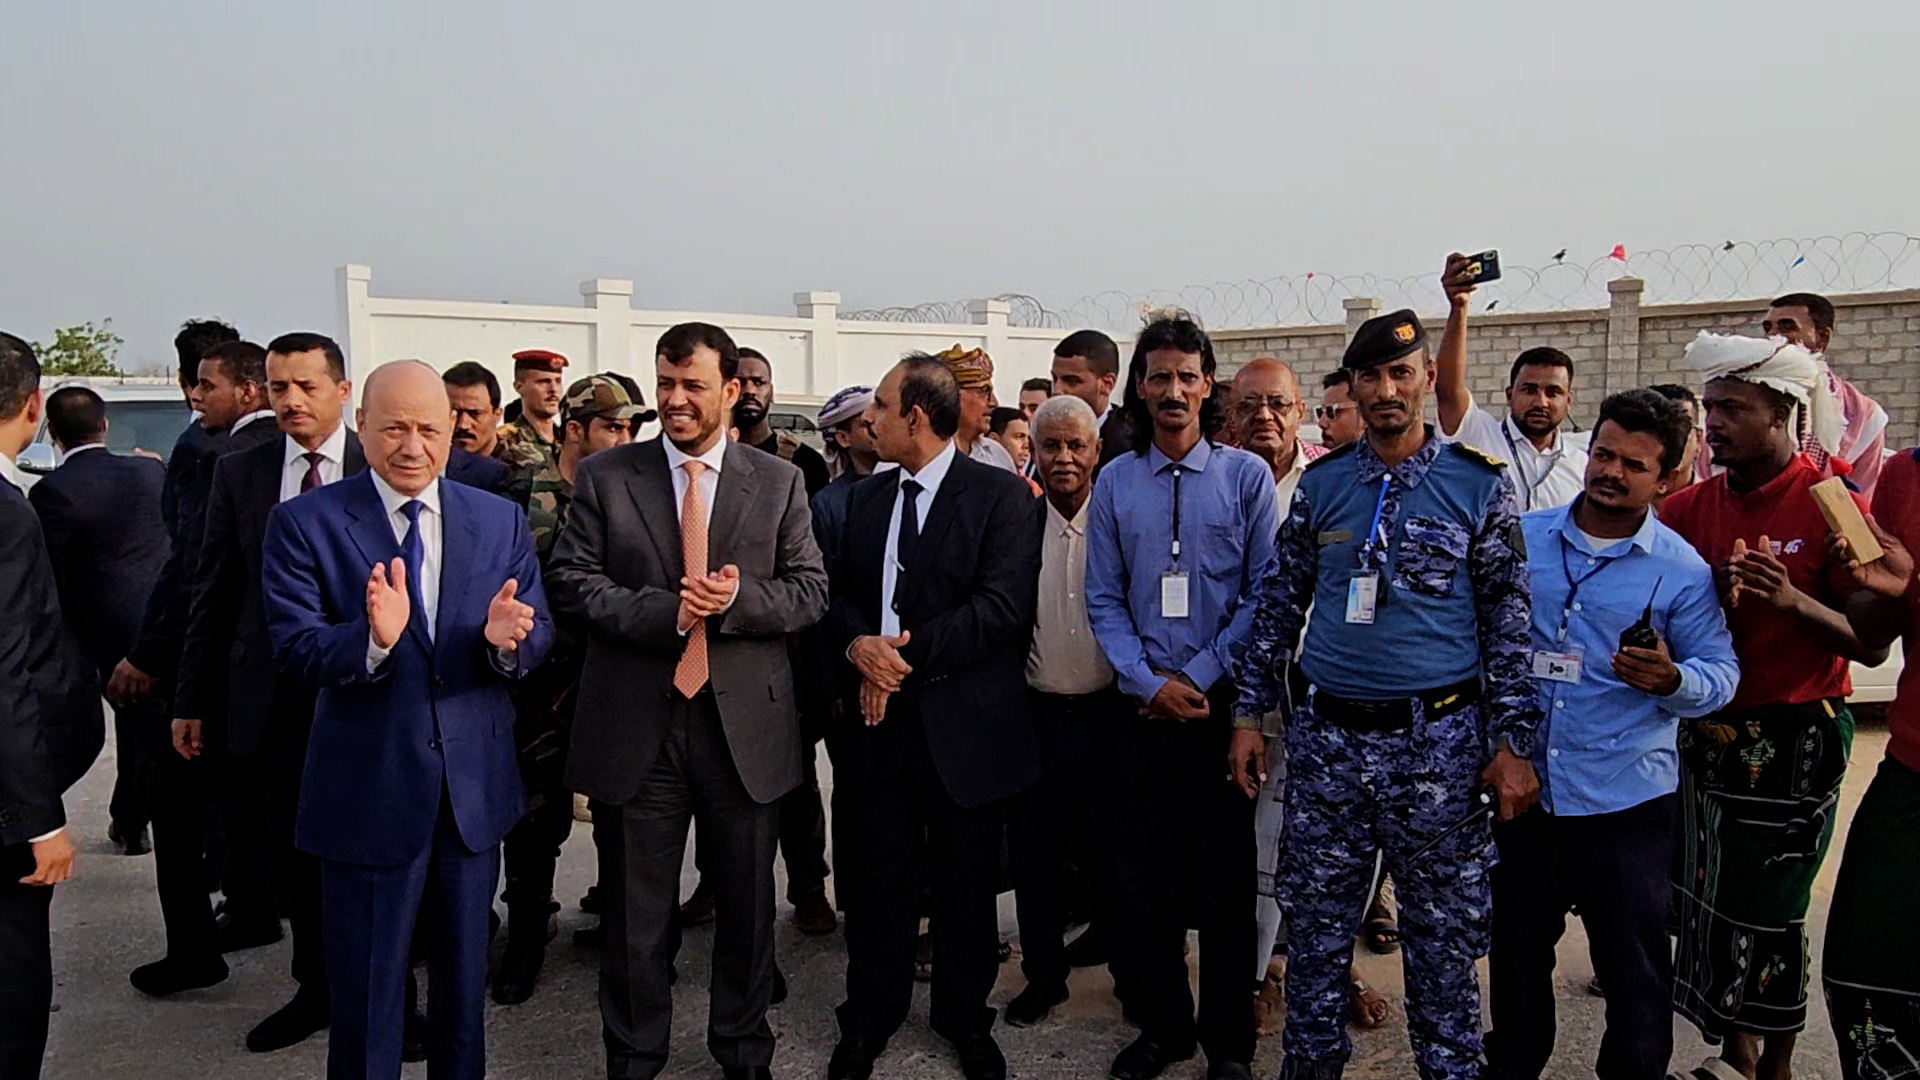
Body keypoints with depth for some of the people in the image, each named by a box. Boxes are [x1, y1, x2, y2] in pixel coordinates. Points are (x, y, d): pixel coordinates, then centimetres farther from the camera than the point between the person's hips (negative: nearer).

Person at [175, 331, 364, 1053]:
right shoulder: (239, 473, 6)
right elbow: (214, 591, 8)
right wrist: (192, 699, 7)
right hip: (273, 694, 3)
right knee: (293, 851, 14)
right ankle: (316, 986, 32)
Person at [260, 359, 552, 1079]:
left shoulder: (500, 522, 3)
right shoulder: (304, 523, -7)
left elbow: (538, 636, 1)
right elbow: (294, 652, -14)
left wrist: (505, 639, -23)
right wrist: (373, 638, -35)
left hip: (474, 789, 3)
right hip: (368, 792, -3)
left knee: (465, 984, 21)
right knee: (365, 1000, 11)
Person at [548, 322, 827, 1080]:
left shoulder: (780, 483, 4)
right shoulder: (603, 477, 1)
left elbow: (811, 592, 0)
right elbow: (573, 584, -5)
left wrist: (736, 599, -19)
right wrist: (667, 613, -19)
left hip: (746, 725, 1)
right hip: (634, 724, -1)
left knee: (746, 902, 15)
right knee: (635, 910, 13)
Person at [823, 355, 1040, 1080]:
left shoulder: (1000, 495, -6)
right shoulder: (866, 498, 12)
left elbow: (1003, 604, -16)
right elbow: (839, 591, 12)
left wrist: (908, 652, -17)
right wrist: (859, 644, -10)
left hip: (962, 721, -4)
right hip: (876, 715, 4)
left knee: (965, 879, 11)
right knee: (875, 872, 11)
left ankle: (965, 1018, 31)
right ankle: (870, 1016, 30)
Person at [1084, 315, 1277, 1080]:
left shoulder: (1246, 476, -1)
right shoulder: (1114, 483, 6)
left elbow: (1265, 593, -4)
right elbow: (1104, 599, 4)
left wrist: (1202, 677, -10)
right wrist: (1150, 683, -8)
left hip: (1221, 702, -2)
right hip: (1141, 705, 3)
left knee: (1226, 878, 6)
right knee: (1144, 875, 10)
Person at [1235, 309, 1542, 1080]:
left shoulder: (1479, 484, -1)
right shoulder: (1320, 485, 5)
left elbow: (1507, 619, 0)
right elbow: (1279, 605, 11)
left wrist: (1512, 742, -4)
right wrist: (1251, 713, 7)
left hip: (1438, 738, -2)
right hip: (1325, 735, 2)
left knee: (1443, 934, 9)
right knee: (1314, 928, 12)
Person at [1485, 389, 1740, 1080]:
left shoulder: (1682, 570, -5)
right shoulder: (1524, 537, 3)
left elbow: (1721, 672, -2)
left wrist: (1672, 679, -23)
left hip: (1628, 799, -3)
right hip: (1522, 787, 3)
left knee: (1635, 967, 7)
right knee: (1517, 948, 18)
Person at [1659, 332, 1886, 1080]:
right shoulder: (1692, 506, 5)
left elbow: (1872, 647, -8)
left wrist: (1795, 601, -24)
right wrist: (1710, 600, -12)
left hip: (1793, 740, -4)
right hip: (1705, 731, 4)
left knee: (1766, 912, 2)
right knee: (1706, 900, 7)